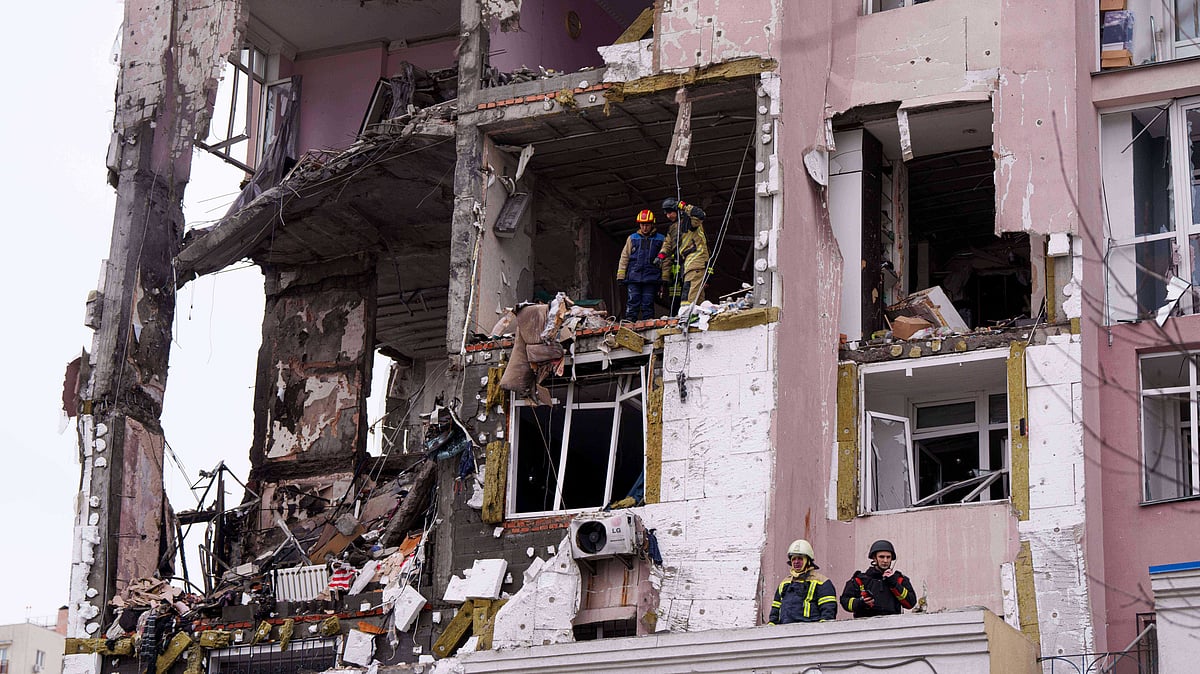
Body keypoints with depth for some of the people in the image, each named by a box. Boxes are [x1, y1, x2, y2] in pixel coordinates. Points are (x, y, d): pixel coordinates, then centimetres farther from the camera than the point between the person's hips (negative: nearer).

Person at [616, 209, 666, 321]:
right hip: (633, 277, 1)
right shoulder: (632, 238, 16)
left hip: (651, 278, -1)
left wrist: (665, 279, 0)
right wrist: (621, 276, 7)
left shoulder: (660, 239, 11)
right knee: (632, 304, -7)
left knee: (648, 305, -1)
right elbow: (624, 257, 15)